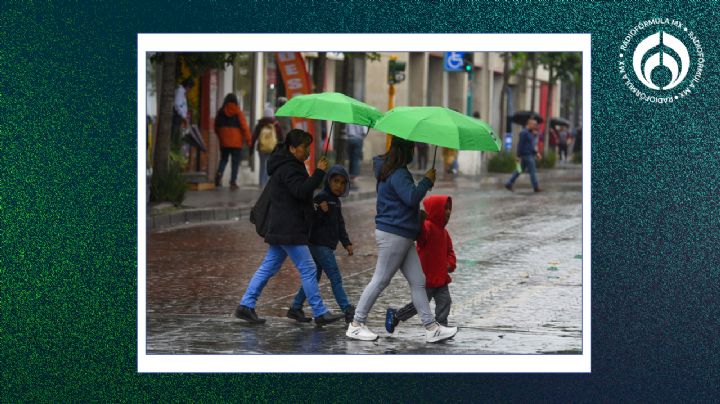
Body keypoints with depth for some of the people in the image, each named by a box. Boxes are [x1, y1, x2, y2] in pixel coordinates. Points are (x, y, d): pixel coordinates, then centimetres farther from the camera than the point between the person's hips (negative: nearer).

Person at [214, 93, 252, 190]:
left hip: (224, 142, 3)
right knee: (235, 162, 4)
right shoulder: (238, 113, -7)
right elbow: (244, 127, -9)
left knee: (223, 159, 17)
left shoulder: (220, 112, 3)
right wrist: (248, 139, -2)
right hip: (236, 142, -3)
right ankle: (233, 182, 0)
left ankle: (219, 173, -10)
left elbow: (216, 127, 11)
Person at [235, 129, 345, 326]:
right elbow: (301, 190, -27)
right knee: (308, 269, -6)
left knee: (268, 268, 10)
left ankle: (246, 305, 9)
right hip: (289, 230, -11)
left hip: (280, 228, 11)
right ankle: (320, 313, -3)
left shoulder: (289, 166, 19)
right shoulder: (288, 169, -15)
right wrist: (319, 172, -25)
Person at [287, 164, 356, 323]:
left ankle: (295, 308, 19)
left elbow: (340, 225, 23)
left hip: (327, 247, 10)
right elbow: (311, 219, -18)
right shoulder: (321, 197, -12)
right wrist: (321, 212, -32)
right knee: (335, 278, -9)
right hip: (319, 244, -10)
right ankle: (348, 311, -9)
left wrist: (346, 243, 18)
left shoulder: (336, 201, 17)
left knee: (313, 278, 13)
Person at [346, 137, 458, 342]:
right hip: (393, 234, -10)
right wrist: (427, 181, -16)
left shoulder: (390, 170, 14)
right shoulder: (398, 175, -17)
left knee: (418, 281, 7)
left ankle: (431, 328, 7)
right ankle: (356, 325, 6)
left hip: (403, 236, 10)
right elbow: (412, 196, -28)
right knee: (380, 281, -2)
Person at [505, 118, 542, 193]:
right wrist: (519, 156, -19)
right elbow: (520, 144, -17)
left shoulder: (529, 133, 17)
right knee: (532, 172, -4)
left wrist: (536, 153, 19)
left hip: (530, 155, 10)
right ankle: (536, 187, 2)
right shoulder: (524, 133, -14)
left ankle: (509, 184, 11)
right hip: (527, 155, -10)